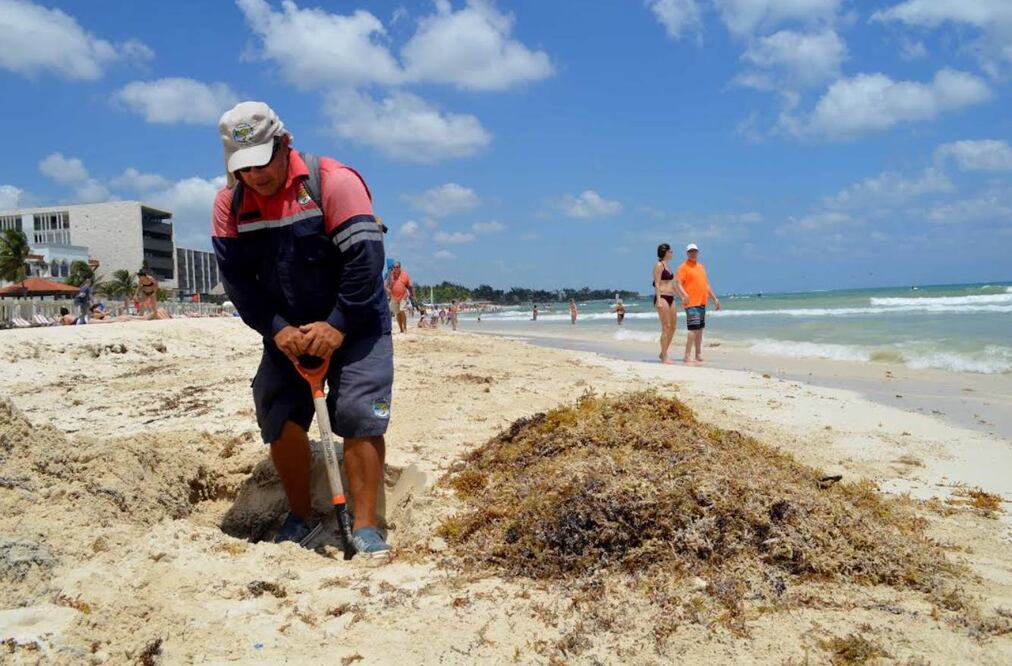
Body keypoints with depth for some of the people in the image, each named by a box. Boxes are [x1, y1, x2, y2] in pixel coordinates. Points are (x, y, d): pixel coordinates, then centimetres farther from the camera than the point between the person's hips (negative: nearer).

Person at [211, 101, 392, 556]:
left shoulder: (333, 182, -18)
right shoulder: (229, 203, -3)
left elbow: (365, 256, -24)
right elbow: (235, 276, -5)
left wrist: (337, 326, -25)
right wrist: (276, 330, -18)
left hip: (354, 323, -4)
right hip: (287, 329, 5)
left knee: (358, 415, -14)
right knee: (279, 418, 2)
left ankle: (365, 527, -7)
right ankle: (299, 519, 19)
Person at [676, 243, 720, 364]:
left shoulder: (701, 266, 19)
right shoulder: (683, 267, -4)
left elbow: (706, 284, 25)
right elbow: (678, 283, -15)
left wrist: (714, 298, 23)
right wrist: (684, 295, -33)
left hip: (702, 302, 8)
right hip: (691, 302, -8)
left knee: (700, 329, 11)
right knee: (694, 329, -14)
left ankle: (698, 355, 20)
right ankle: (687, 357, -13)